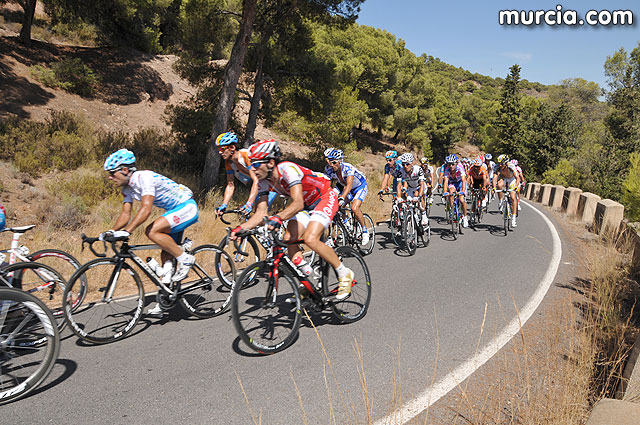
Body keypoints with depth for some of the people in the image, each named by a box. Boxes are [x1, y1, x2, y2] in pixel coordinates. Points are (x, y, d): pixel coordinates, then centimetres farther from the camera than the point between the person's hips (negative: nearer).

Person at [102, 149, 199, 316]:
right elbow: (126, 213, 2)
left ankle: (185, 259, -13)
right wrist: (111, 231, -13)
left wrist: (126, 231, -41)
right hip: (173, 211, 10)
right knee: (166, 255, 7)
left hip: (187, 207, -10)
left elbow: (146, 209, -35)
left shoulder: (144, 177, -24)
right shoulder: (127, 187, 4)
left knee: (152, 231, -28)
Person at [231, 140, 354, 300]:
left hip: (325, 198, -8)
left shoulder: (287, 169, -32)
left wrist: (278, 218, -57)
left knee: (310, 239, -26)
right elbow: (261, 213, -11)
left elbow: (298, 203, -42)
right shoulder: (264, 182, -8)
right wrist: (241, 228, -26)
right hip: (306, 204, 8)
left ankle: (345, 274, -6)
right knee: (289, 238, -12)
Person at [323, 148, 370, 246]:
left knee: (354, 208, -26)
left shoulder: (348, 168, -36)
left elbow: (349, 185, -48)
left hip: (360, 187, -6)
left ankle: (365, 231, -5)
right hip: (346, 188, 6)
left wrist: (342, 198, -63)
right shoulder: (329, 170, -21)